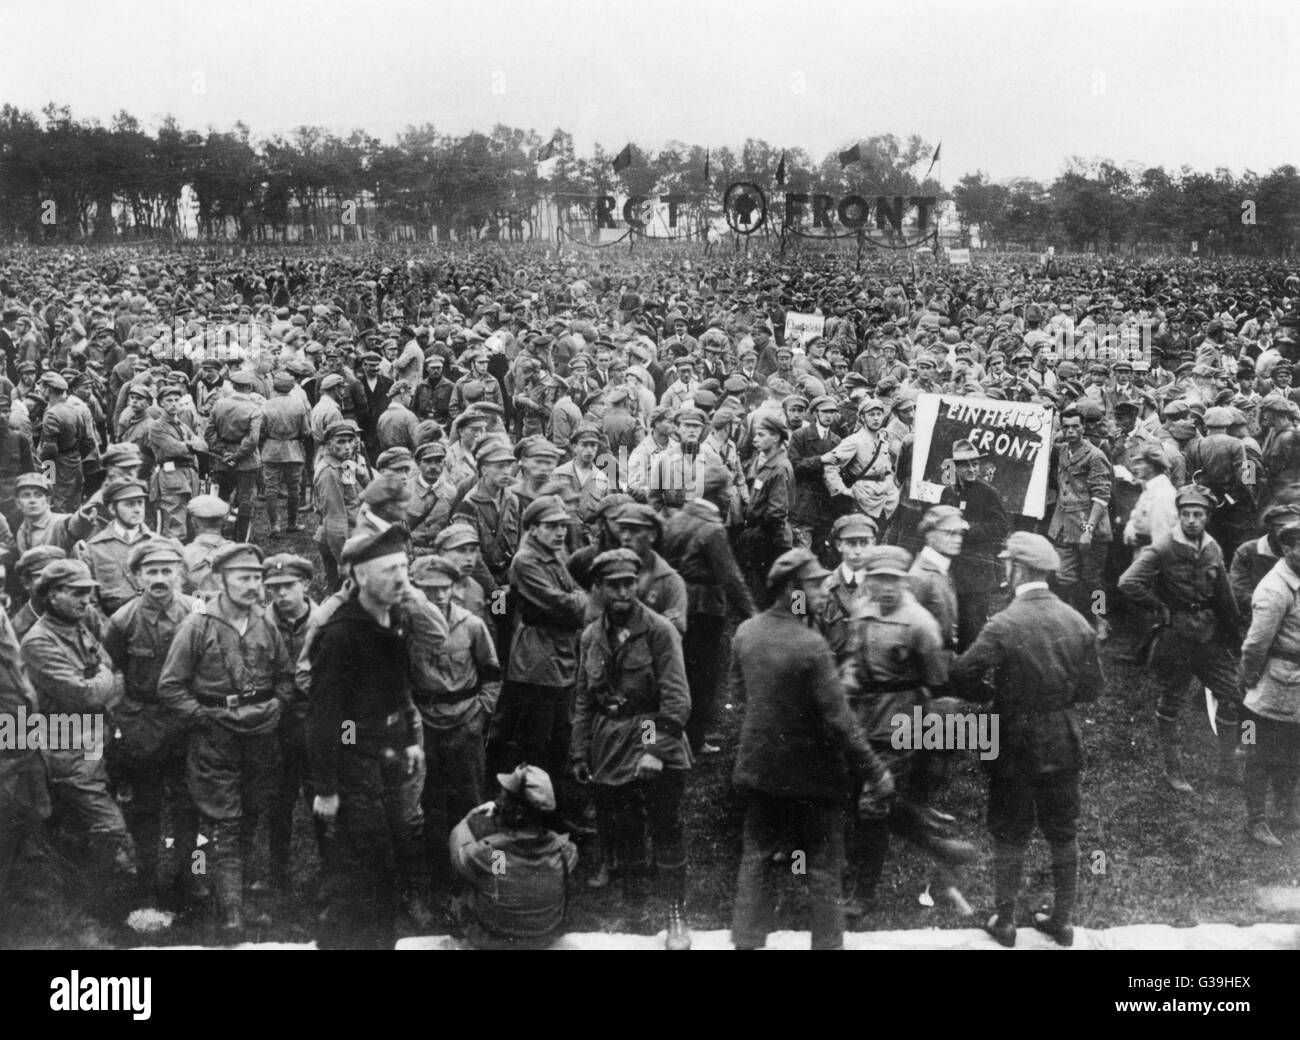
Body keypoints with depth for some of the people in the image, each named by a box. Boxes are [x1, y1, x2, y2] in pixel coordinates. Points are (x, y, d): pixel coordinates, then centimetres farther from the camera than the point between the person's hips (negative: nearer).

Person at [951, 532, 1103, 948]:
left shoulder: (1004, 624, -19)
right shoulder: (1077, 622, -5)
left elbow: (962, 673, -26)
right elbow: (1092, 688, 0)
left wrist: (988, 695, -6)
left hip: (1016, 744, -3)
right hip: (1064, 743, 4)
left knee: (1010, 835, 10)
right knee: (1063, 833, 16)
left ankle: (1004, 921, 20)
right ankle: (1063, 919, 26)